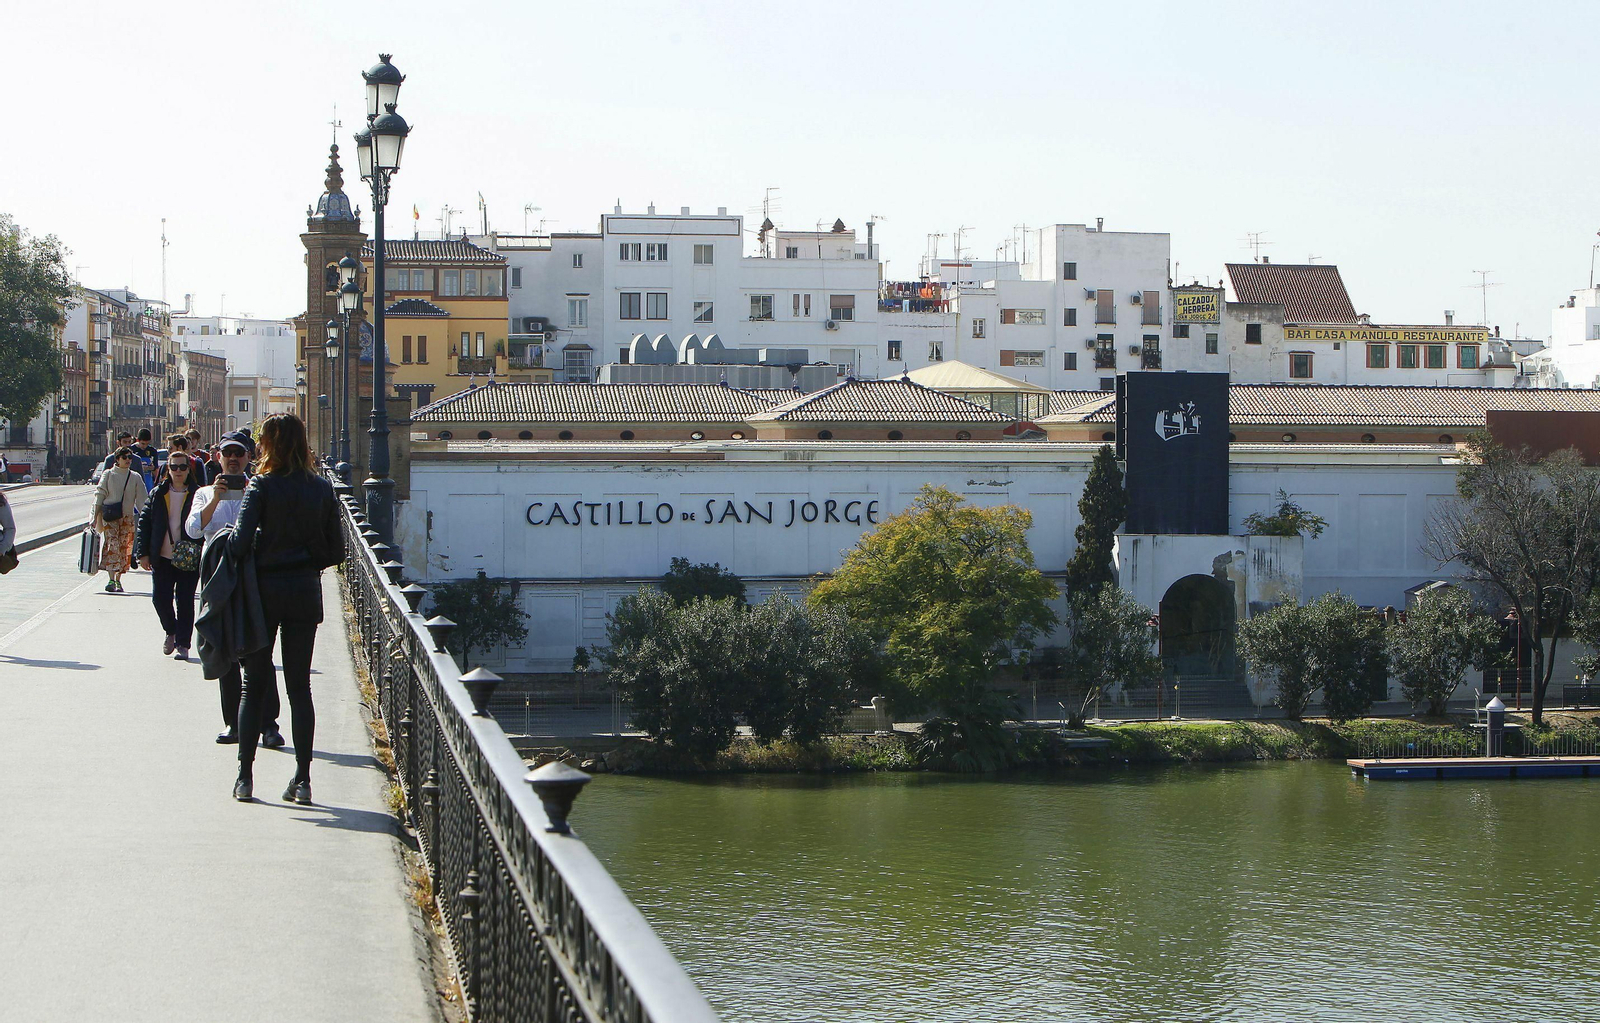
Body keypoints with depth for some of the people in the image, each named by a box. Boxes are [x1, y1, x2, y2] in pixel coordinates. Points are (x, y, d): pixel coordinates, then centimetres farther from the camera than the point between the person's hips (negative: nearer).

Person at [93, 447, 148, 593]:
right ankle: (111, 579, -23)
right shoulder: (109, 475, 3)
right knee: (112, 544, -16)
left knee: (124, 547, 2)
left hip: (128, 516, 3)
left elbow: (141, 499, 10)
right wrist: (96, 517, -2)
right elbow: (99, 496, 3)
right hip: (109, 516, -3)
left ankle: (118, 580, 12)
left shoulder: (135, 478, 9)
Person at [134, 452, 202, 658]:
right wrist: (143, 553, 1)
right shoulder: (158, 494, 6)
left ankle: (182, 644, 8)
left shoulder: (197, 495, -1)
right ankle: (171, 632, 28)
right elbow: (144, 523, 8)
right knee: (160, 598, 2)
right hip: (162, 558, 2)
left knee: (185, 601, 0)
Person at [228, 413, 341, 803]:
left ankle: (245, 775, 6)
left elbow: (239, 543, -18)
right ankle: (302, 778, 3)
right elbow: (336, 551, 4)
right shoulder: (322, 489, 2)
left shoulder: (261, 486, -10)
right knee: (300, 686, 7)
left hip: (265, 589, -2)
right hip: (305, 592, 3)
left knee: (254, 684, 7)